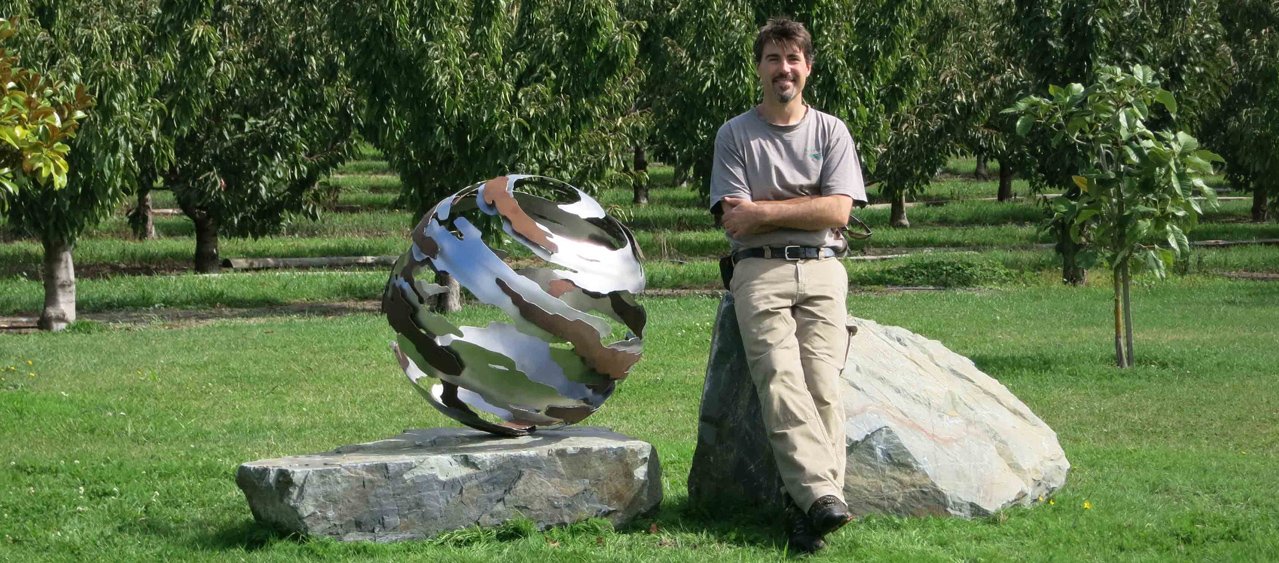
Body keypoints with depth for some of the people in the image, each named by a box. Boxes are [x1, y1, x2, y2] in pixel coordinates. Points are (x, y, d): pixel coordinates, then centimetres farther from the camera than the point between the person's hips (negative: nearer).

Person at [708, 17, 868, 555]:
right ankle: (822, 496, -39)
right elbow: (734, 222, 1)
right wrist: (806, 204, 0)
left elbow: (837, 213, 1)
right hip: (760, 272, -1)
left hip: (821, 271, 1)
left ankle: (805, 510, -28)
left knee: (822, 384, -19)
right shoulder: (734, 135, 12)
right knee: (780, 378, -25)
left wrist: (763, 212, -3)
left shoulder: (831, 132, 15)